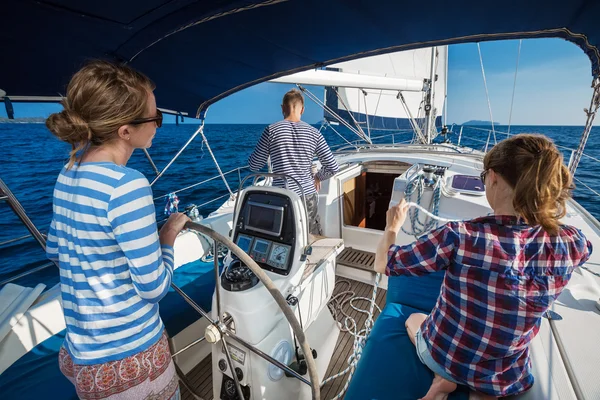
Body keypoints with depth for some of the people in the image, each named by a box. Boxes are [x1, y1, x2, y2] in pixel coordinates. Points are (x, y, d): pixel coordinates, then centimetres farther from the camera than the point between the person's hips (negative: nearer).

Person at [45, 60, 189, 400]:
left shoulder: (70, 172, -1)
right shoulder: (127, 184, -27)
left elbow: (55, 251, 13)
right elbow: (155, 287, -21)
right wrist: (169, 235, -8)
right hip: (128, 358, -7)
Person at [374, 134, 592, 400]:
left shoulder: (459, 238, -34)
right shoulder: (572, 244, -23)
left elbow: (383, 264, -20)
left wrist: (393, 226, -3)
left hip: (441, 356, -3)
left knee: (413, 319, 32)